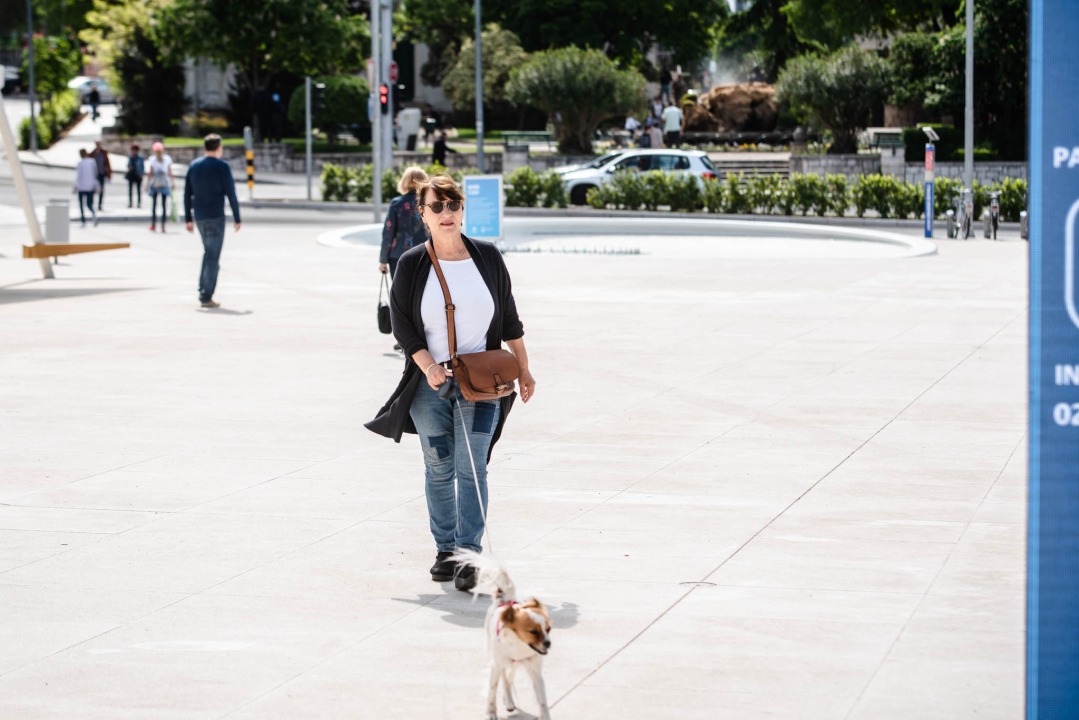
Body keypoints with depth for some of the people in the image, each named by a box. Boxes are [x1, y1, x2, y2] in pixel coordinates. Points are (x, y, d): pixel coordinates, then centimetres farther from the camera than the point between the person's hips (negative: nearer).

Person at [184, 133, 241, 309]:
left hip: (199, 216, 6)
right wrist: (237, 219, -3)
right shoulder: (222, 167, -8)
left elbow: (187, 194, 9)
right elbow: (231, 194, -10)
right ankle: (206, 297, -5)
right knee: (212, 257, -3)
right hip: (216, 216, -6)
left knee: (209, 253, 21)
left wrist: (188, 219, 14)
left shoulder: (194, 166, 8)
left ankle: (203, 290, 13)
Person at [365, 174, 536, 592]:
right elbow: (401, 324, -2)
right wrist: (429, 367, -15)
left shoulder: (488, 258, 2)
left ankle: (469, 555, -9)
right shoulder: (411, 265, -1)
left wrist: (524, 371, 12)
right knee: (439, 469, 8)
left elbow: (510, 320, 10)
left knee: (471, 468, -8)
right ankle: (445, 549, 20)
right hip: (430, 383, 1)